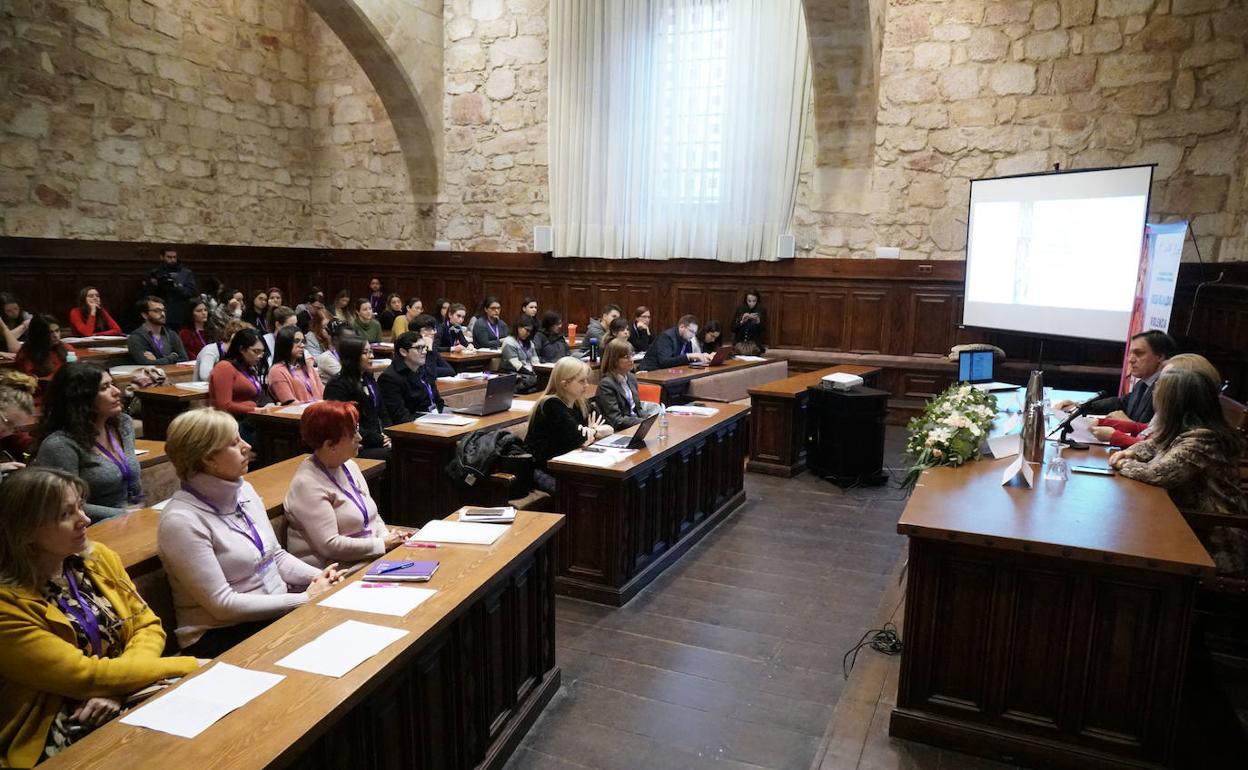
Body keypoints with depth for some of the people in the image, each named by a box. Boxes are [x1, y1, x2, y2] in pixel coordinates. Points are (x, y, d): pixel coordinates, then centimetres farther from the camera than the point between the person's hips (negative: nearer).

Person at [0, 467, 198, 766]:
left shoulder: (98, 557, 3)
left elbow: (147, 626, 5)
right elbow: (84, 675, -17)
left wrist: (118, 686, -13)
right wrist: (187, 666, -15)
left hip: (127, 697, 6)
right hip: (63, 730, -6)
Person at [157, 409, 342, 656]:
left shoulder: (244, 490, 7)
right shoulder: (181, 521, -17)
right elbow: (222, 604, -17)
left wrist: (319, 577, -4)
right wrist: (304, 599, -17)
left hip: (279, 609, 7)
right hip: (221, 636, -7)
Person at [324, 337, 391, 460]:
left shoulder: (369, 380, 20)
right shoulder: (337, 386, -5)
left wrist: (388, 436, 1)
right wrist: (378, 439, -15)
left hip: (380, 438, 7)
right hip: (357, 449, -7)